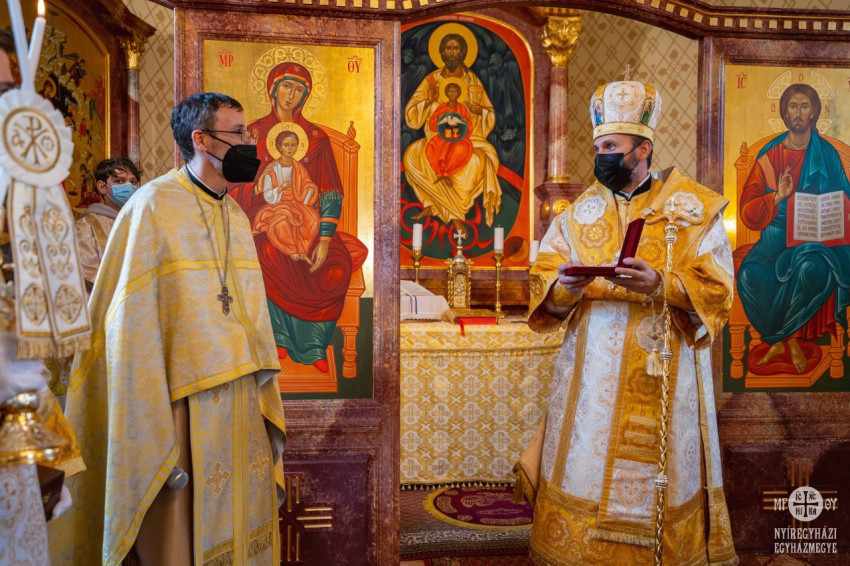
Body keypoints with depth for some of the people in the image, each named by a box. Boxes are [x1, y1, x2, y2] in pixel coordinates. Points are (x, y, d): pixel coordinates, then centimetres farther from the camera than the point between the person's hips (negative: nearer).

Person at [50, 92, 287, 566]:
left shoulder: (236, 215, 11)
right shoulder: (153, 208, -11)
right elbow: (131, 332, -15)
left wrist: (268, 410, 10)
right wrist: (153, 443, -17)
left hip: (244, 413, 7)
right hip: (184, 414, -6)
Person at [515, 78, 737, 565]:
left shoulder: (694, 210, 0)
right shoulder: (582, 212, 9)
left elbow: (716, 290, -7)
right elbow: (544, 274, 5)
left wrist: (660, 285, -24)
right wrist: (565, 286, -18)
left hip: (663, 374, -2)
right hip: (591, 372, 3)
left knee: (654, 477, 5)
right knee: (583, 470, 5)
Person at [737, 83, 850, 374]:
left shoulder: (827, 154, 5)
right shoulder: (769, 155, 5)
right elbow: (747, 211, 0)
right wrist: (778, 197, -18)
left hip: (817, 237, -1)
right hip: (777, 234, 1)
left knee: (811, 267, -35)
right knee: (751, 274, -28)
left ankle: (780, 338, -12)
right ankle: (787, 340, -7)